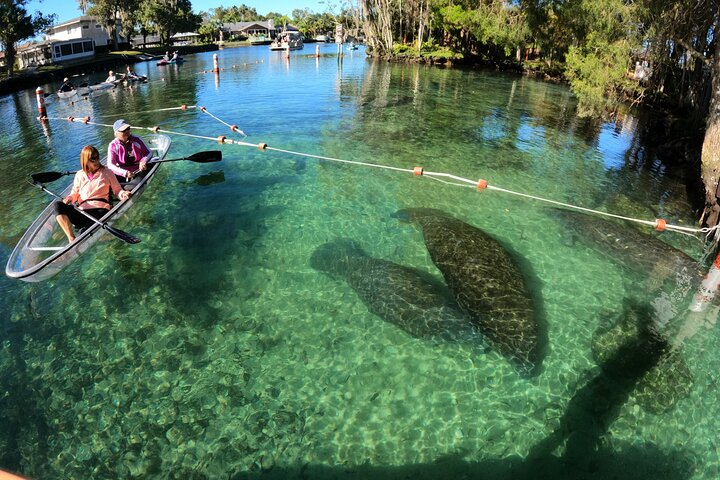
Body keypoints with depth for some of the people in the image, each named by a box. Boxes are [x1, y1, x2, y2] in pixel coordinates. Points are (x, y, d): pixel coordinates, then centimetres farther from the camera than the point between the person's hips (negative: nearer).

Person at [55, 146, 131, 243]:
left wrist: (123, 194, -14)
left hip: (100, 210, -4)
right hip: (82, 212, 4)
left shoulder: (107, 172, 13)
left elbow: (117, 190, 10)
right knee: (58, 205, -25)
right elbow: (75, 193, 24)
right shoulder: (80, 175, 19)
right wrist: (69, 198, 0)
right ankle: (71, 239, -32)